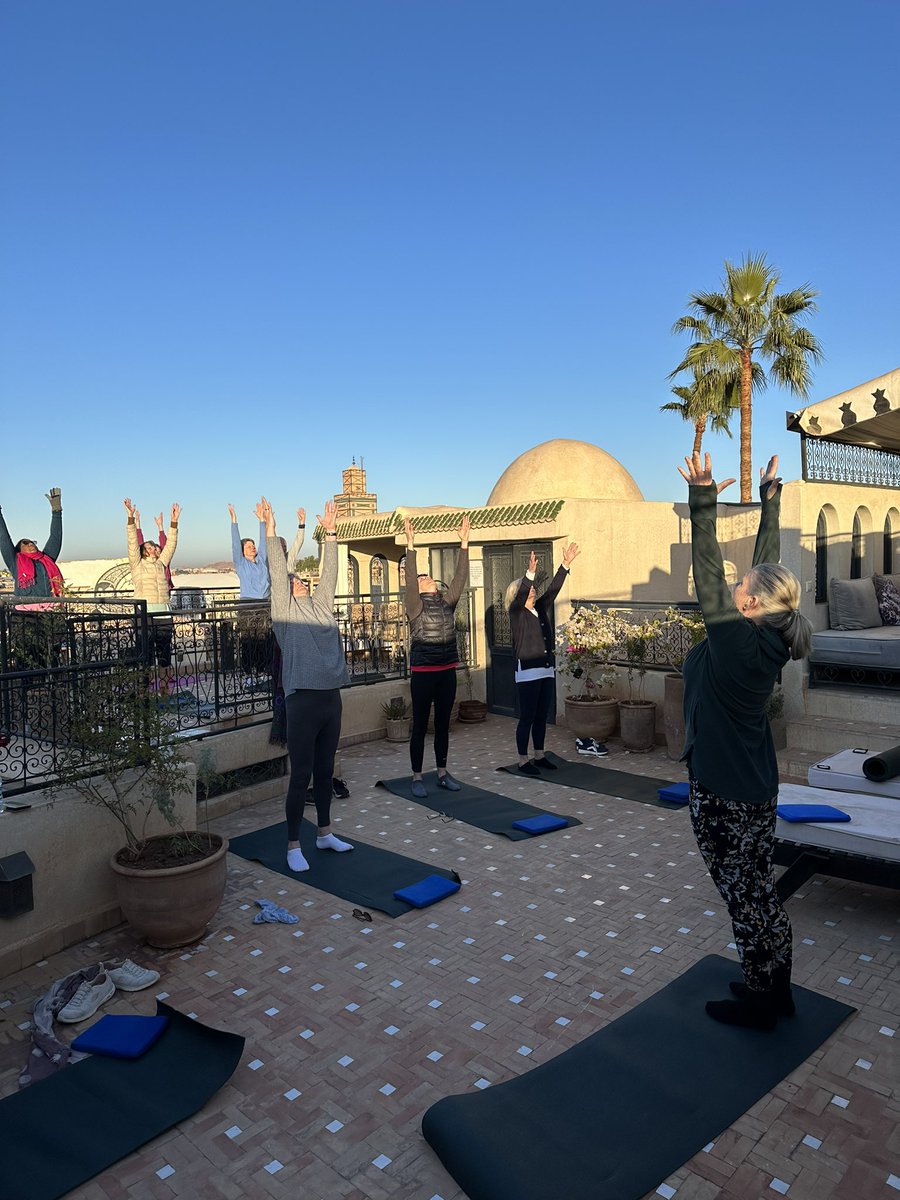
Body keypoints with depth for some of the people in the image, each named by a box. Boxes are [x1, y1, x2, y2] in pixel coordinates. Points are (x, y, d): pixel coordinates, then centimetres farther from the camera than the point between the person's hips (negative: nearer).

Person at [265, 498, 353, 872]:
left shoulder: (321, 606, 14)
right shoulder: (285, 611, 1)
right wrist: (270, 531, -10)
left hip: (331, 698, 6)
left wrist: (330, 533, 10)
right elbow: (277, 572, -6)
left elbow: (329, 572, 12)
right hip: (303, 701, -6)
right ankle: (293, 845, 12)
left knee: (325, 771, 17)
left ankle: (325, 833, 30)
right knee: (301, 776, 1)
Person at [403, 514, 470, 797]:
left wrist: (464, 543, -2)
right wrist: (410, 545, -25)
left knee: (443, 724, 13)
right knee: (420, 726, 3)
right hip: (423, 673, -5)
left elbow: (460, 576, 3)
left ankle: (442, 773, 24)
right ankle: (417, 778, 13)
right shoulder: (415, 606, -4)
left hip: (447, 671, 5)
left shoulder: (447, 602, 9)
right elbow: (408, 579, -17)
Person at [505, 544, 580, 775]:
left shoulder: (541, 609, 12)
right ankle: (523, 761, 7)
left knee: (541, 716, 13)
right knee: (527, 718, -2)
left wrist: (566, 564, 2)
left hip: (547, 670, 7)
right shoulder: (516, 613, -6)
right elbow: (519, 596, -24)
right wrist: (530, 573, -37)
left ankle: (539, 755, 24)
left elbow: (553, 589, 8)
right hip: (527, 672, -7)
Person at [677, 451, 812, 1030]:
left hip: (722, 794, -8)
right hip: (759, 786, 8)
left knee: (745, 896, 6)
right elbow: (768, 561, 5)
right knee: (763, 889, 18)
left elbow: (709, 577, -26)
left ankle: (757, 1003, 22)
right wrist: (770, 498, 12)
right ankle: (778, 990, 33)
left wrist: (703, 503, -27)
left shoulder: (736, 642, -22)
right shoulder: (769, 638, -2)